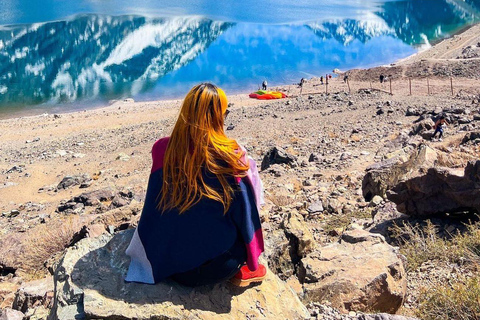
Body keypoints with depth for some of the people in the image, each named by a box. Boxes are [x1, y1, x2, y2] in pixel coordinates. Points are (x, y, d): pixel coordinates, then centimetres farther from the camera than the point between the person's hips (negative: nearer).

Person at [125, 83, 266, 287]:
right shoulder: (230, 157, -21)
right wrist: (252, 261, 8)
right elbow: (244, 216, -9)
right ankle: (240, 271, 14)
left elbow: (153, 209, 3)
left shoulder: (162, 150, -11)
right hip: (211, 268, -4)